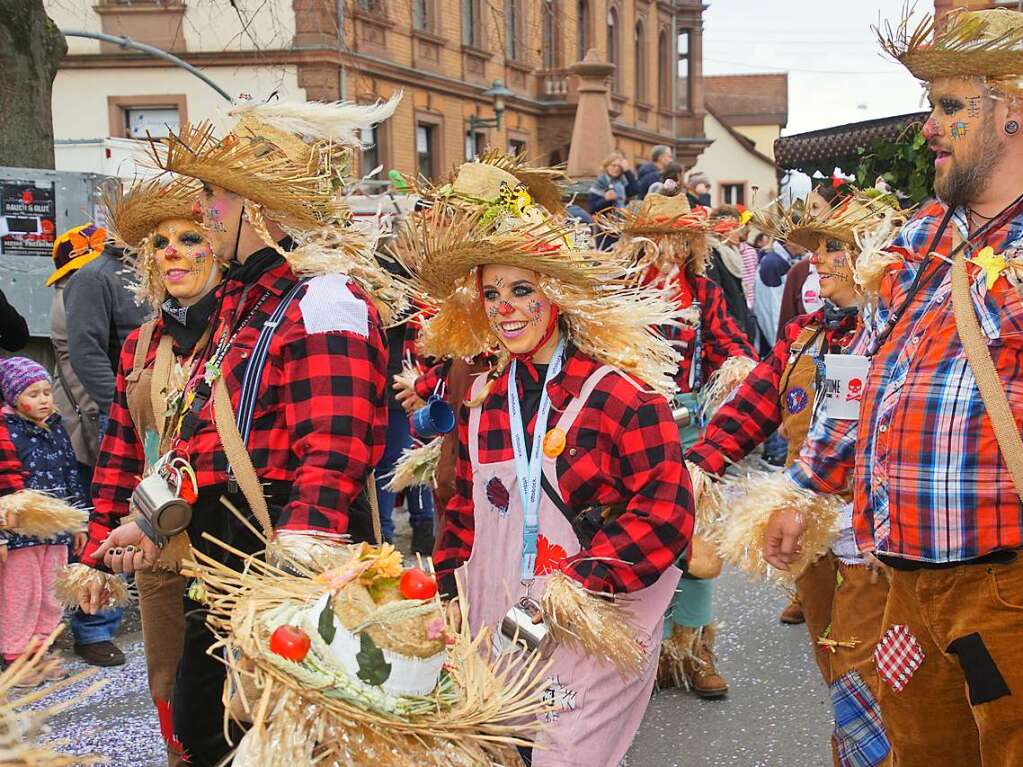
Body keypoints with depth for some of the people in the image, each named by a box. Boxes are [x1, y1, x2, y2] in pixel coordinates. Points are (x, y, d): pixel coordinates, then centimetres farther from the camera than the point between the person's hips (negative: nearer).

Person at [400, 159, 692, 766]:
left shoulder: (622, 392, -11)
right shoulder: (483, 399, 8)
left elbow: (666, 513, -15)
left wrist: (567, 586, -19)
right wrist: (449, 591, 6)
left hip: (593, 637, -5)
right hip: (496, 631, 5)